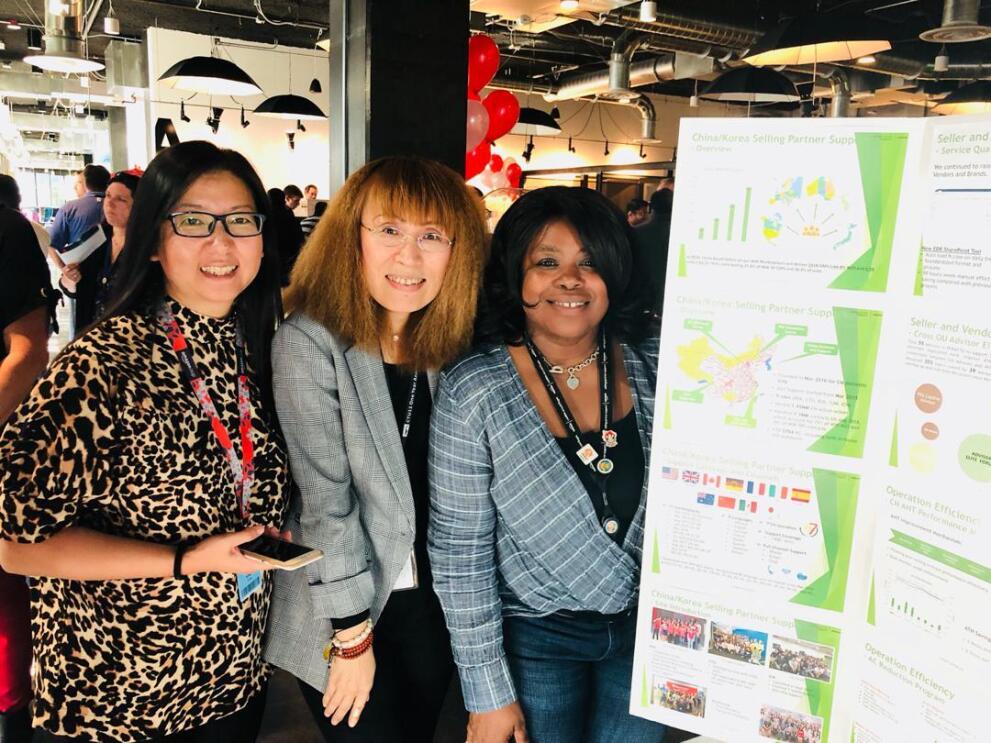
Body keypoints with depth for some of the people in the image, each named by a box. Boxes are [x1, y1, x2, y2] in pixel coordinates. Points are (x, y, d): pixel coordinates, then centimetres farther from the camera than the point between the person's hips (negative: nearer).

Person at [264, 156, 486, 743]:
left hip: (437, 601, 5)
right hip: (341, 610, -4)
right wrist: (353, 635, -14)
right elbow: (327, 501, -18)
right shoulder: (309, 343, -20)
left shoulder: (454, 343, -5)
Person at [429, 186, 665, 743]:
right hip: (537, 637, -3)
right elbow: (459, 553, -14)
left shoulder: (656, 366, -9)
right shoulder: (473, 393, -18)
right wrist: (487, 693, -10)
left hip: (649, 630, 3)